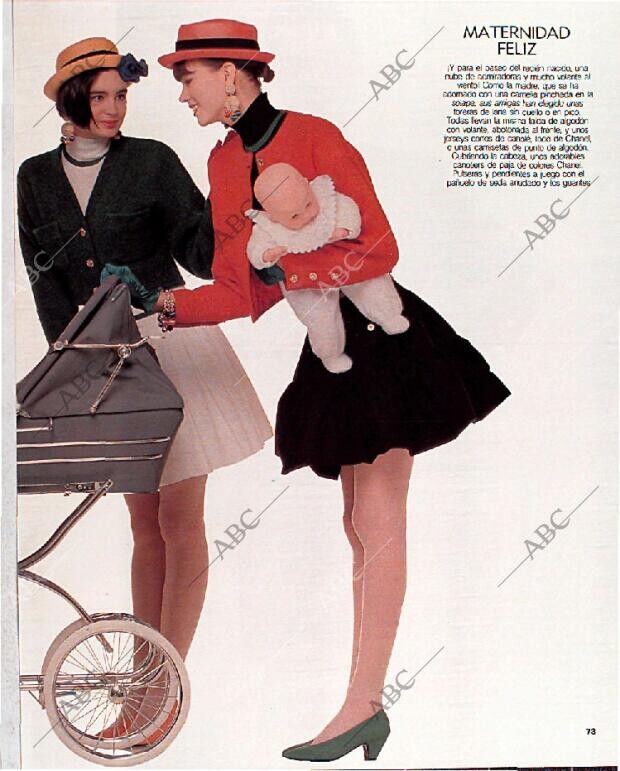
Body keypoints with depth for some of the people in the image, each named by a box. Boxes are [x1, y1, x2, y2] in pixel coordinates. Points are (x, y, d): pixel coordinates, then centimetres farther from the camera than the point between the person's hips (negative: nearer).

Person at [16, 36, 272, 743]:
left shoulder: (152, 162, -1)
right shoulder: (36, 177, 9)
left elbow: (201, 251, -7)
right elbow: (45, 279, 2)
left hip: (170, 341, -4)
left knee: (180, 523, -2)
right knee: (144, 527, 10)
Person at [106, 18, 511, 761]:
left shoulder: (314, 137, -14)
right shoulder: (224, 162, 7)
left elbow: (377, 249, -17)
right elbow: (240, 290, 7)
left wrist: (286, 270, -18)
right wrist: (164, 303, -5)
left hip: (378, 336, -8)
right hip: (329, 346, 8)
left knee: (376, 522, -3)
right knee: (359, 524, 11)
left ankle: (361, 705, 4)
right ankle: (369, 702, 20)